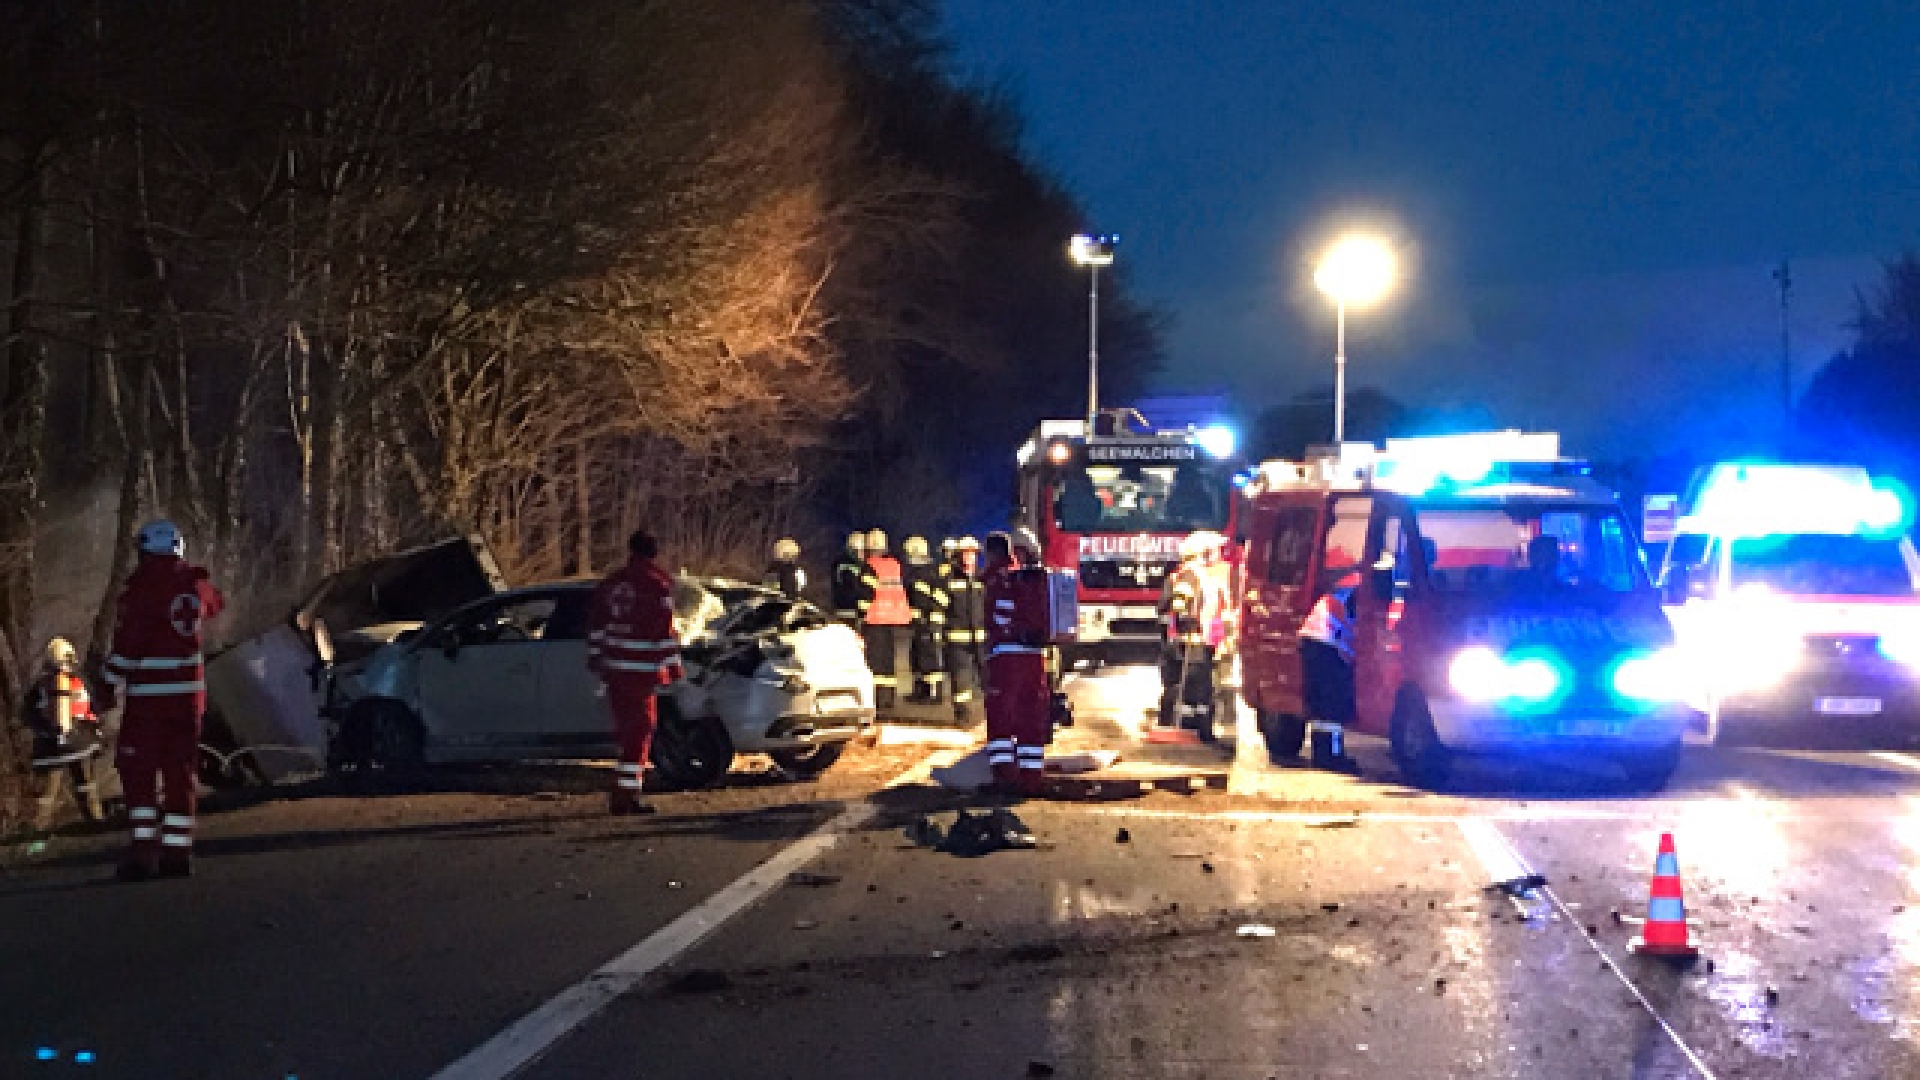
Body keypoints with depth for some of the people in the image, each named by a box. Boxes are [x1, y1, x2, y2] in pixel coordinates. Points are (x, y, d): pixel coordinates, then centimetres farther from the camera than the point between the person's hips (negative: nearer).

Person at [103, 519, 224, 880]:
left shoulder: (141, 588, -11)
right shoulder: (195, 583, 4)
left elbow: (126, 644, -14)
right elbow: (216, 604, 28)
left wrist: (111, 688, -7)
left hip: (148, 693, -5)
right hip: (190, 690, 5)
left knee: (138, 769, 0)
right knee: (182, 769, 9)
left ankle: (144, 846, -10)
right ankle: (178, 851, 9)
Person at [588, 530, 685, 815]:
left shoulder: (610, 584, 11)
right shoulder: (658, 586, -8)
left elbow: (596, 625, 16)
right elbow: (664, 630, -12)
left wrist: (595, 658, 26)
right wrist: (673, 665, -7)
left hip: (612, 666, 6)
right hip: (642, 670, -6)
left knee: (626, 727, 16)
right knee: (640, 729, -3)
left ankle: (626, 790, 23)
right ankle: (626, 793, -9)